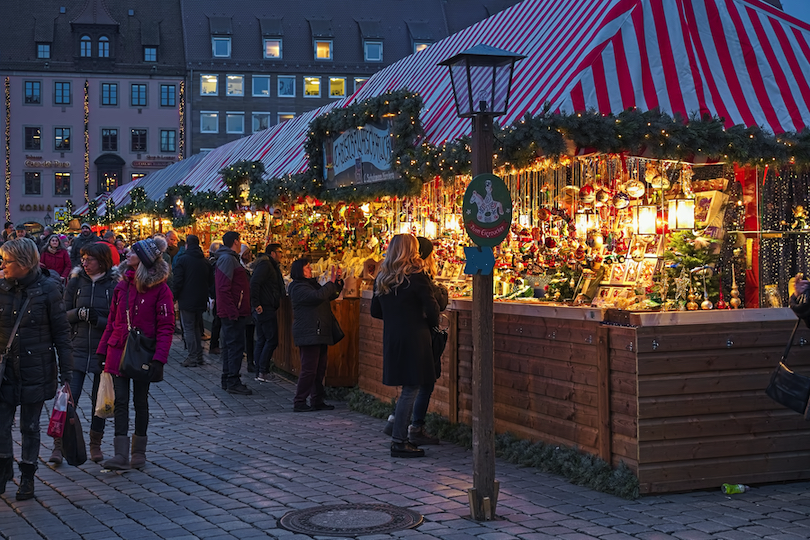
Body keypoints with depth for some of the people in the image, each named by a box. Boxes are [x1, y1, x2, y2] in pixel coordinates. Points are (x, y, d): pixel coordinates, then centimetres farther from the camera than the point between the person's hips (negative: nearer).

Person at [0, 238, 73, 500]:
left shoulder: (47, 290, -9)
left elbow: (62, 333, -5)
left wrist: (66, 373, -6)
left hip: (36, 369, -3)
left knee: (30, 426, 8)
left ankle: (27, 476, 23)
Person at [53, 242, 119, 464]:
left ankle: (95, 444, 22)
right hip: (78, 348, 1)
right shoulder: (76, 281, 3)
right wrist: (78, 313, -15)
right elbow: (64, 314, 5)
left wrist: (97, 319, -21)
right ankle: (59, 445, 1)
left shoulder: (114, 285, -4)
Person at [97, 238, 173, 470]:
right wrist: (102, 350, 7)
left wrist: (159, 358, -20)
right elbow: (112, 320, 11)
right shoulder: (123, 285, 7)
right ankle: (121, 455, -3)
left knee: (140, 401, 8)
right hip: (118, 350, 4)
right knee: (120, 401, -2)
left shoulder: (160, 289, -10)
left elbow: (166, 327, -12)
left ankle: (139, 452, 21)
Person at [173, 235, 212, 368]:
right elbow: (209, 281, 13)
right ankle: (199, 356, 17)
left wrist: (175, 296, -2)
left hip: (187, 300, -6)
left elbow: (178, 281, -13)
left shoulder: (182, 259, -10)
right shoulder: (204, 261, 6)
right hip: (201, 300, 6)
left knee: (188, 328, -1)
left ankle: (192, 357, -4)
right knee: (197, 327, 16)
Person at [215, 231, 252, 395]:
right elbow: (224, 288, -22)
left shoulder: (229, 259, 19)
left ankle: (227, 380, 21)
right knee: (236, 345, -9)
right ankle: (233, 382, -6)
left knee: (229, 345, 15)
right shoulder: (228, 259, -15)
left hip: (231, 312, 11)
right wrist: (233, 311, -24)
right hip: (233, 312, -11)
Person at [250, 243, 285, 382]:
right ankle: (263, 372, -8)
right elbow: (254, 283, -23)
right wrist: (256, 304, -24)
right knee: (272, 340, -8)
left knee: (261, 341, 11)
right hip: (265, 308, -11)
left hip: (262, 309, 11)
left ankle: (259, 373, 14)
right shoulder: (265, 265, -12)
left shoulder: (270, 265, 20)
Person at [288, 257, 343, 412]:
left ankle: (317, 401, 15)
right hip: (308, 334, -10)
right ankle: (299, 402, -4)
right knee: (309, 369, -10)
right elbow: (318, 296, -25)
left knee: (320, 369, 10)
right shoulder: (298, 288, -11)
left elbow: (331, 296, 25)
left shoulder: (312, 283, 20)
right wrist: (331, 282, -16)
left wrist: (338, 282, 10)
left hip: (319, 334, 10)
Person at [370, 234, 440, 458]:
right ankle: (399, 442, -1)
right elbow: (432, 309, -10)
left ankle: (400, 437, 16)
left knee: (408, 388, 15)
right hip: (414, 338, -6)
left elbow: (375, 311, 13)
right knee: (411, 389, -2)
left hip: (391, 338, 7)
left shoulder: (381, 278, 7)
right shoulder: (417, 277, -11)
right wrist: (431, 324, 10)